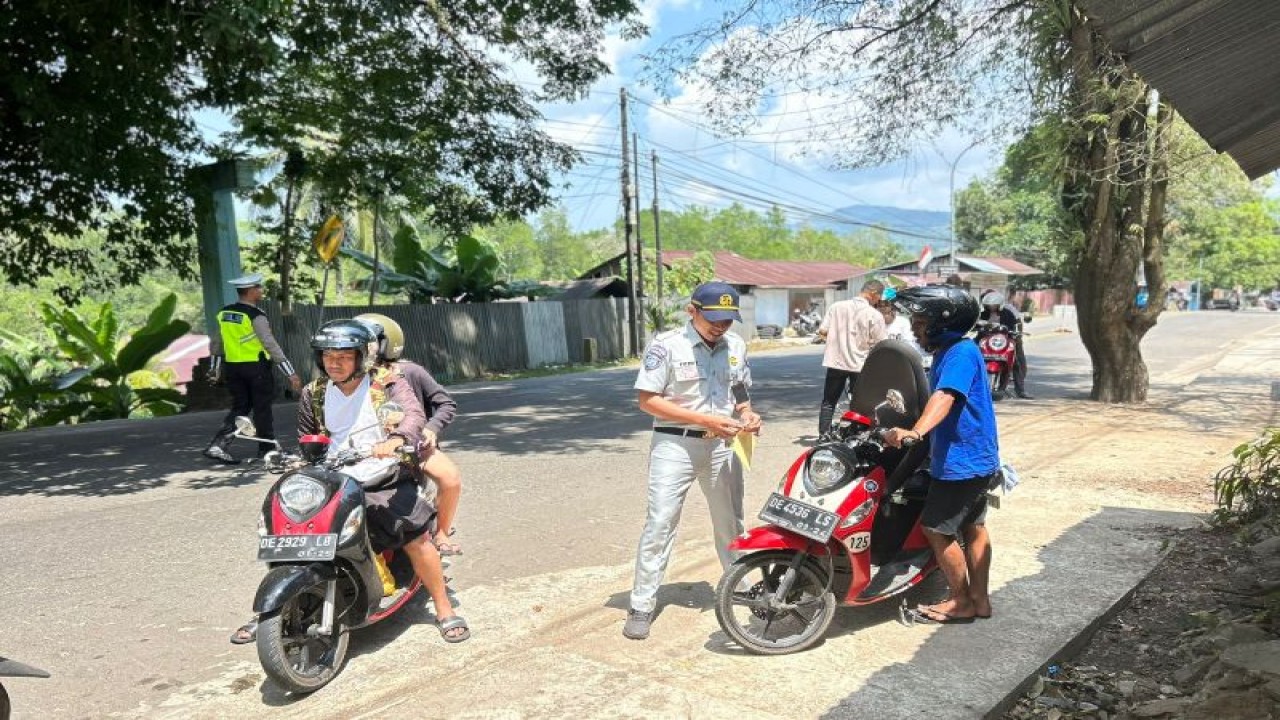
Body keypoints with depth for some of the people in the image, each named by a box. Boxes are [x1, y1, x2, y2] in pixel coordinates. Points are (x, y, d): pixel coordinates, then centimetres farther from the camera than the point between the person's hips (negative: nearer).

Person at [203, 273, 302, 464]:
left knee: (239, 407, 14)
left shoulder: (223, 313, 7)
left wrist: (215, 370, 25)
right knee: (262, 409, 6)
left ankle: (217, 445, 0)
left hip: (232, 367, 6)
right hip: (256, 367, -6)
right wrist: (291, 373, -18)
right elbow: (271, 345, -19)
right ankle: (266, 449, 16)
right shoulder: (256, 316, -15)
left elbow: (215, 344, 14)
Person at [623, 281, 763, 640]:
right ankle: (642, 606, 3)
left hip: (722, 445, 5)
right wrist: (704, 419, -21)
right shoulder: (666, 345, -13)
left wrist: (747, 414, -6)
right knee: (660, 523, -6)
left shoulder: (736, 345, 4)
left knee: (731, 521, 17)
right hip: (676, 444, -5)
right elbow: (647, 399, -15)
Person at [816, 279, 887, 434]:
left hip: (836, 362, 3)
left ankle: (823, 436, 12)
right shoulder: (875, 315, -11)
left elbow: (823, 331, -2)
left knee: (828, 403, 13)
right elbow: (879, 344, -10)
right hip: (860, 364, -2)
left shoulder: (836, 306, -2)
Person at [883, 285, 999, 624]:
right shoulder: (950, 352, 12)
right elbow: (938, 398, 25)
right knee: (973, 526, 18)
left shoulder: (961, 352, -20)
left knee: (936, 529, -2)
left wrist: (916, 431, -51)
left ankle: (962, 602, 11)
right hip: (977, 458, 11)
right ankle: (980, 599, 30)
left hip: (961, 461, -11)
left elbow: (945, 396, -38)